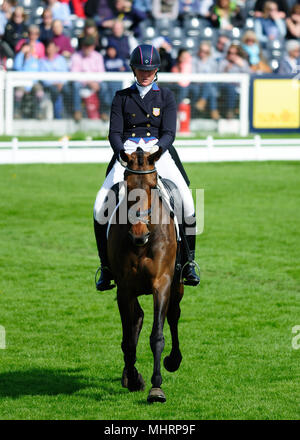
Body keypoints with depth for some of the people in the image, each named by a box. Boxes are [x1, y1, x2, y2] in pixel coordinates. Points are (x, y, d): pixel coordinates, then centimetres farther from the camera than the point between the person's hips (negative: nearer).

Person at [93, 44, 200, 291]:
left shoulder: (166, 97, 10)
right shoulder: (122, 97, 12)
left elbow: (169, 132, 0)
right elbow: (114, 133, 3)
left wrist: (156, 149, -23)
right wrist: (122, 152, -19)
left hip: (158, 150, -1)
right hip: (127, 152, 1)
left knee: (186, 201, -22)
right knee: (100, 205, -18)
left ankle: (188, 262, -5)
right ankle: (106, 266, -3)